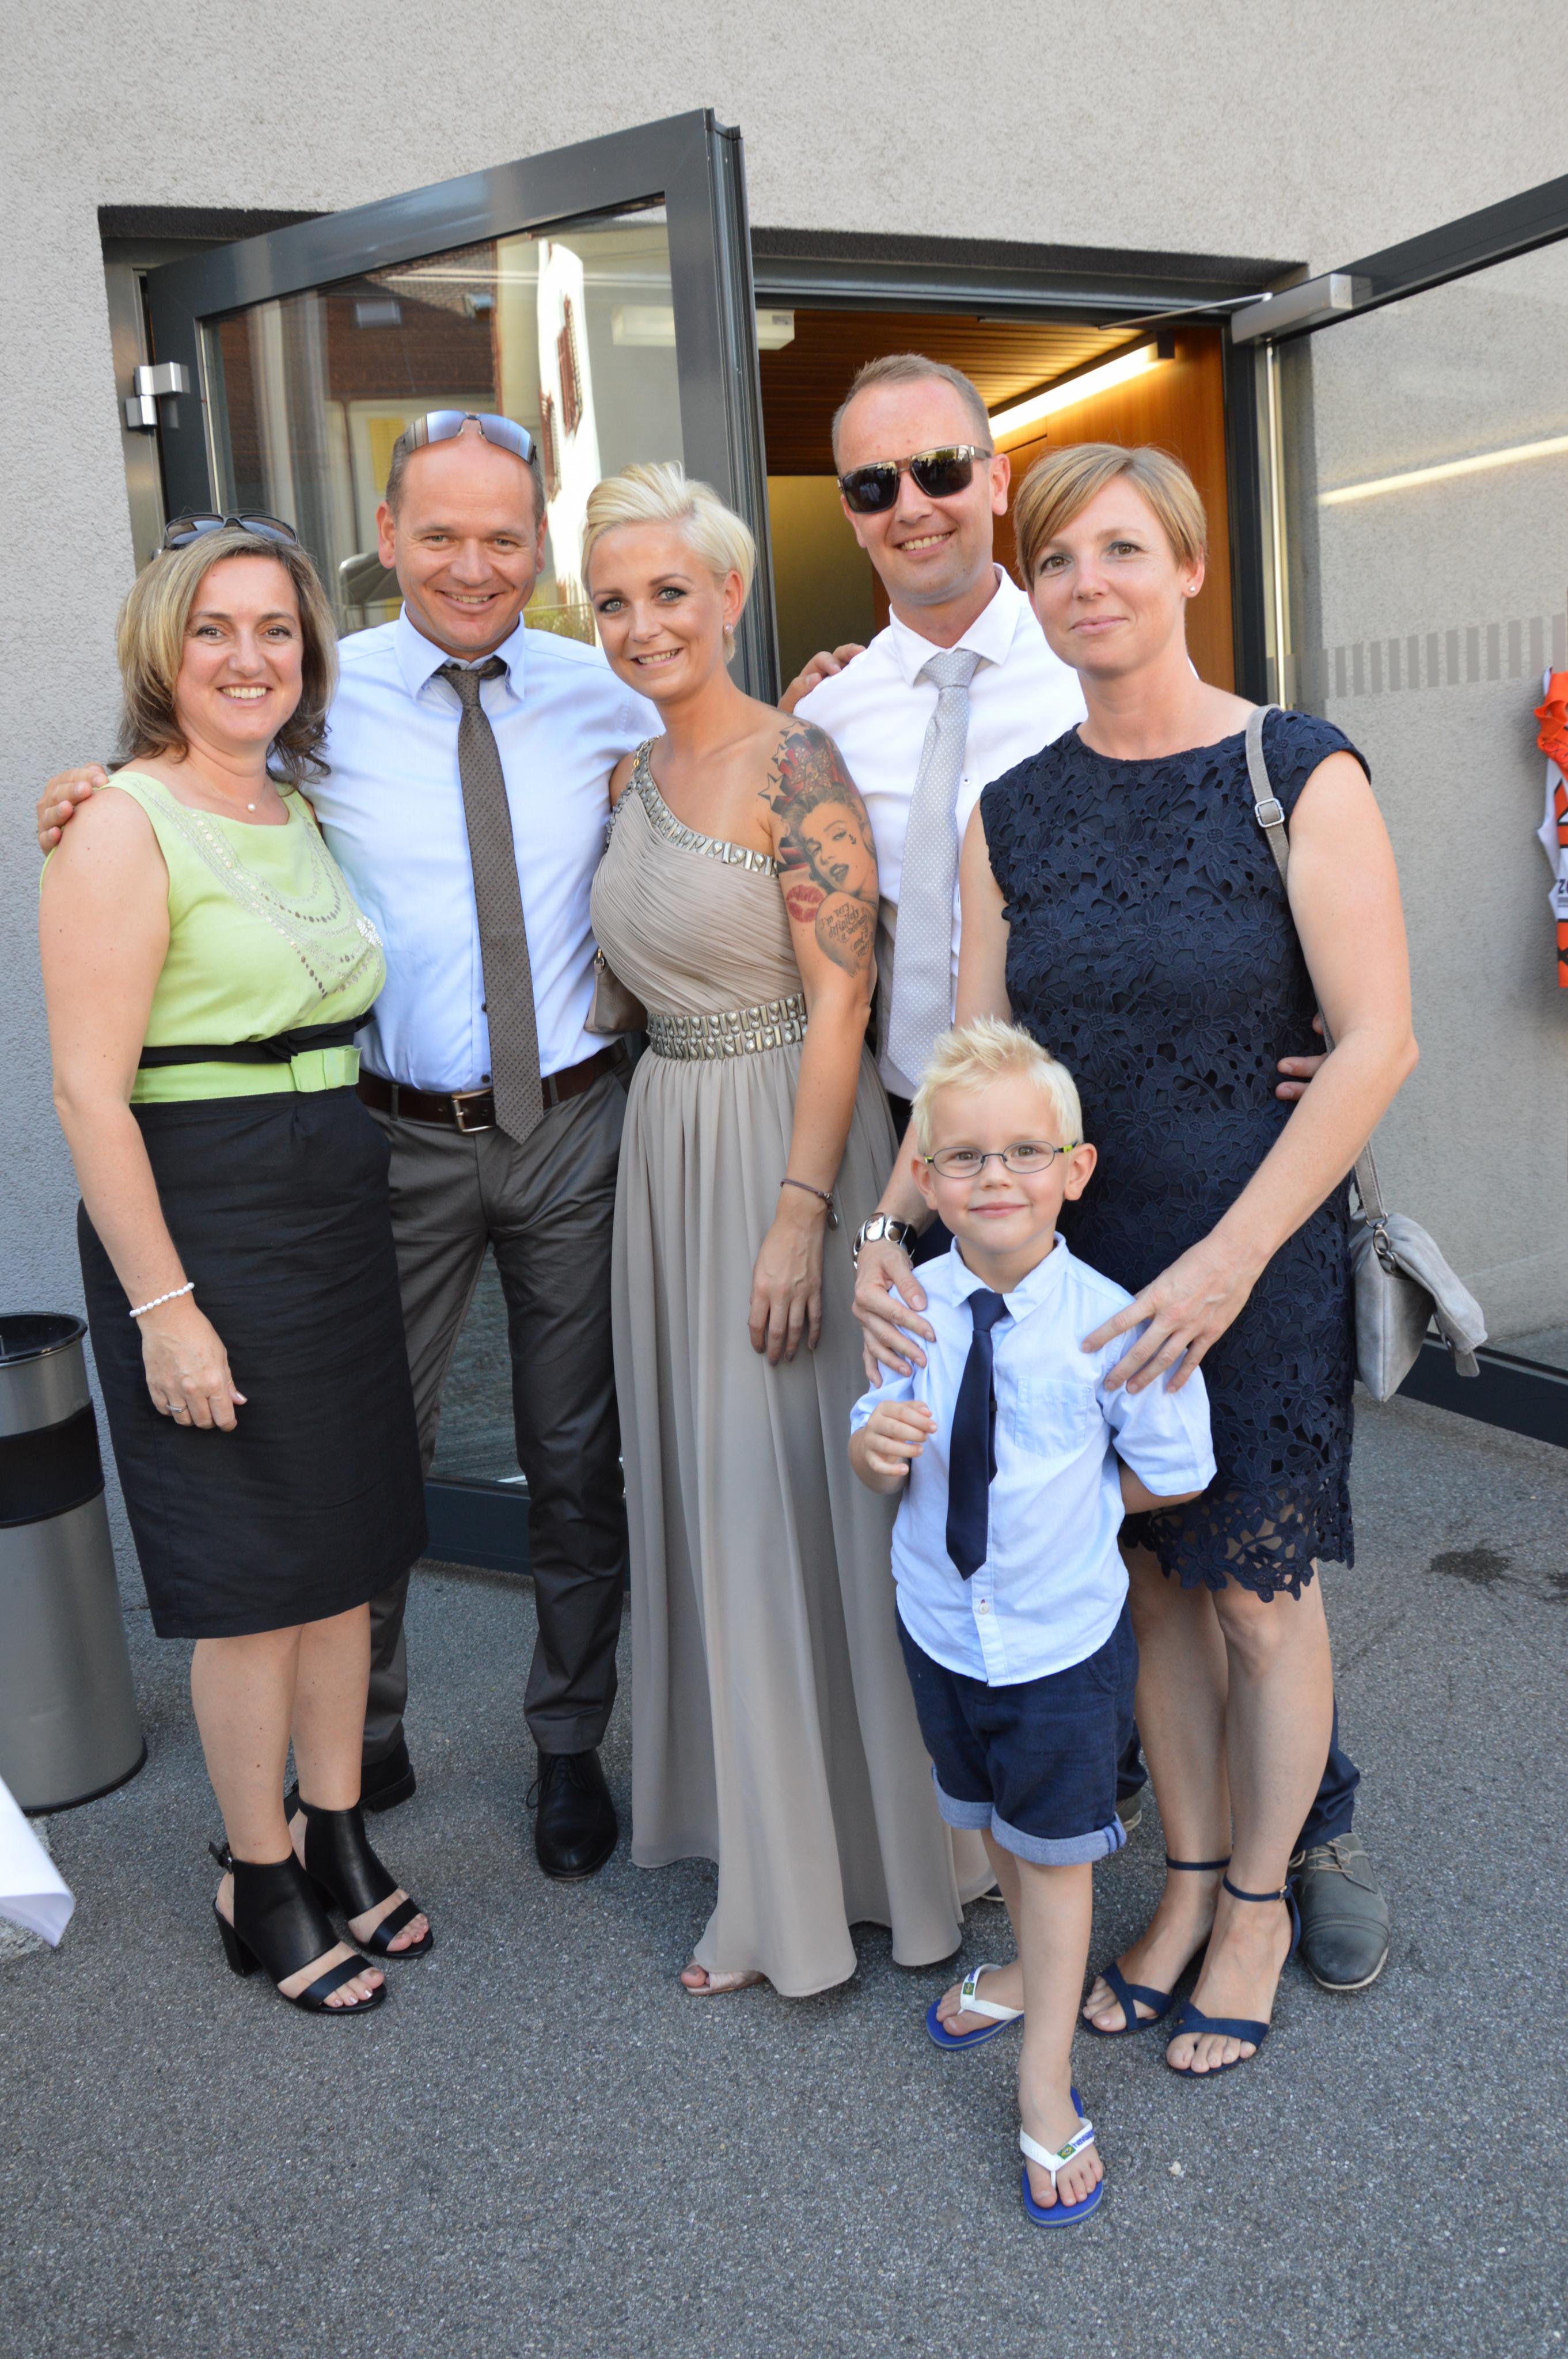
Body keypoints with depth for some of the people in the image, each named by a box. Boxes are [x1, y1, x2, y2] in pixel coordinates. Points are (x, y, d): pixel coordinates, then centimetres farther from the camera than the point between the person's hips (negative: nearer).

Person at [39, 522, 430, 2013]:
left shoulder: (305, 813, 12)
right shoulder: (127, 828, -11)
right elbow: (90, 1091, -16)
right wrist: (162, 1307, -19)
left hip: (339, 1207, 7)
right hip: (201, 1221, -7)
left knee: (347, 1541, 15)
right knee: (250, 1571, 4)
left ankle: (337, 1837, 33)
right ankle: (258, 1882, 25)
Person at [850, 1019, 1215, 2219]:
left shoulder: (1110, 1323, -22)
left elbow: (1174, 1475, -9)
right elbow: (875, 1454, -2)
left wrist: (1059, 1498, -8)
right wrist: (878, 1445, -24)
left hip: (1065, 1638, -4)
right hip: (941, 1625, 4)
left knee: (1057, 1850, 14)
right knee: (992, 1822, 27)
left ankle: (1047, 2090, 35)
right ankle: (1031, 1965, 57)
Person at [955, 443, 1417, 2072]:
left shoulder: (1300, 776, -10)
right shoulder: (1014, 813, 3)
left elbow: (1378, 1040, -15)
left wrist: (1232, 1256, -21)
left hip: (1262, 1254, -4)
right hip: (1084, 1262, 4)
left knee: (1258, 1604, 10)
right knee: (1151, 1586, 16)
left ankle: (1258, 1904, 34)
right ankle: (1187, 1881, 37)